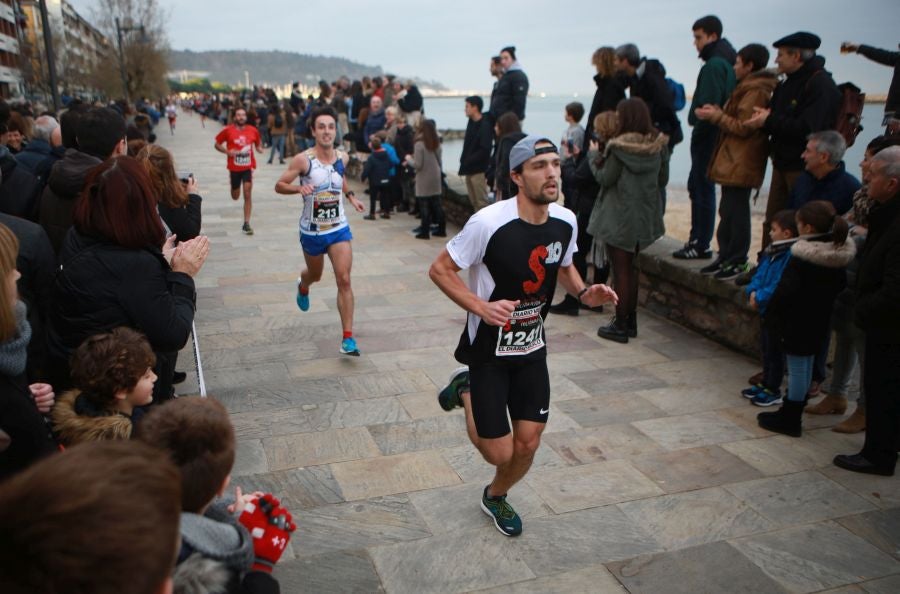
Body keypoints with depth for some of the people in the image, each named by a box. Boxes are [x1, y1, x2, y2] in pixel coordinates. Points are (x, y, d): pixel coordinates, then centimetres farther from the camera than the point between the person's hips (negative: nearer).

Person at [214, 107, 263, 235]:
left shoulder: (253, 130, -1)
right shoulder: (228, 130, -6)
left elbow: (258, 143, 16)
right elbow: (217, 144, 3)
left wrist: (259, 148, -7)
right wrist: (227, 151, -15)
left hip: (248, 167, 0)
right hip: (234, 168, 0)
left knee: (248, 195, -9)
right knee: (235, 197, 15)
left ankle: (246, 223, -3)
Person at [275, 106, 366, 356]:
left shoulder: (342, 157, -2)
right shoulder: (303, 160, -15)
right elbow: (279, 186, -10)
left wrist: (351, 196, 5)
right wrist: (299, 188, -29)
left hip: (339, 228, 2)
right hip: (312, 231, -1)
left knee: (344, 280, -10)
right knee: (315, 275, 21)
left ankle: (348, 338, -5)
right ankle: (302, 285, 62)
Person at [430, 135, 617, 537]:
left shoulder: (565, 221, -6)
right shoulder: (489, 223, -25)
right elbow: (439, 269, -15)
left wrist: (583, 292, -6)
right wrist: (481, 307, -28)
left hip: (532, 348, 5)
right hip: (487, 349, -5)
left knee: (528, 444, 9)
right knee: (499, 453, -1)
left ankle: (495, 497, 42)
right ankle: (467, 391, 28)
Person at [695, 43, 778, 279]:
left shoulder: (755, 91, -14)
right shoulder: (749, 87, 19)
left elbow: (743, 127, -18)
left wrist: (716, 116, -12)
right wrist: (718, 112, 8)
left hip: (740, 164, -10)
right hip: (733, 161, 10)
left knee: (736, 211, -6)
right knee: (728, 210, 13)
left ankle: (737, 261, 1)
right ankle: (726, 256, 20)